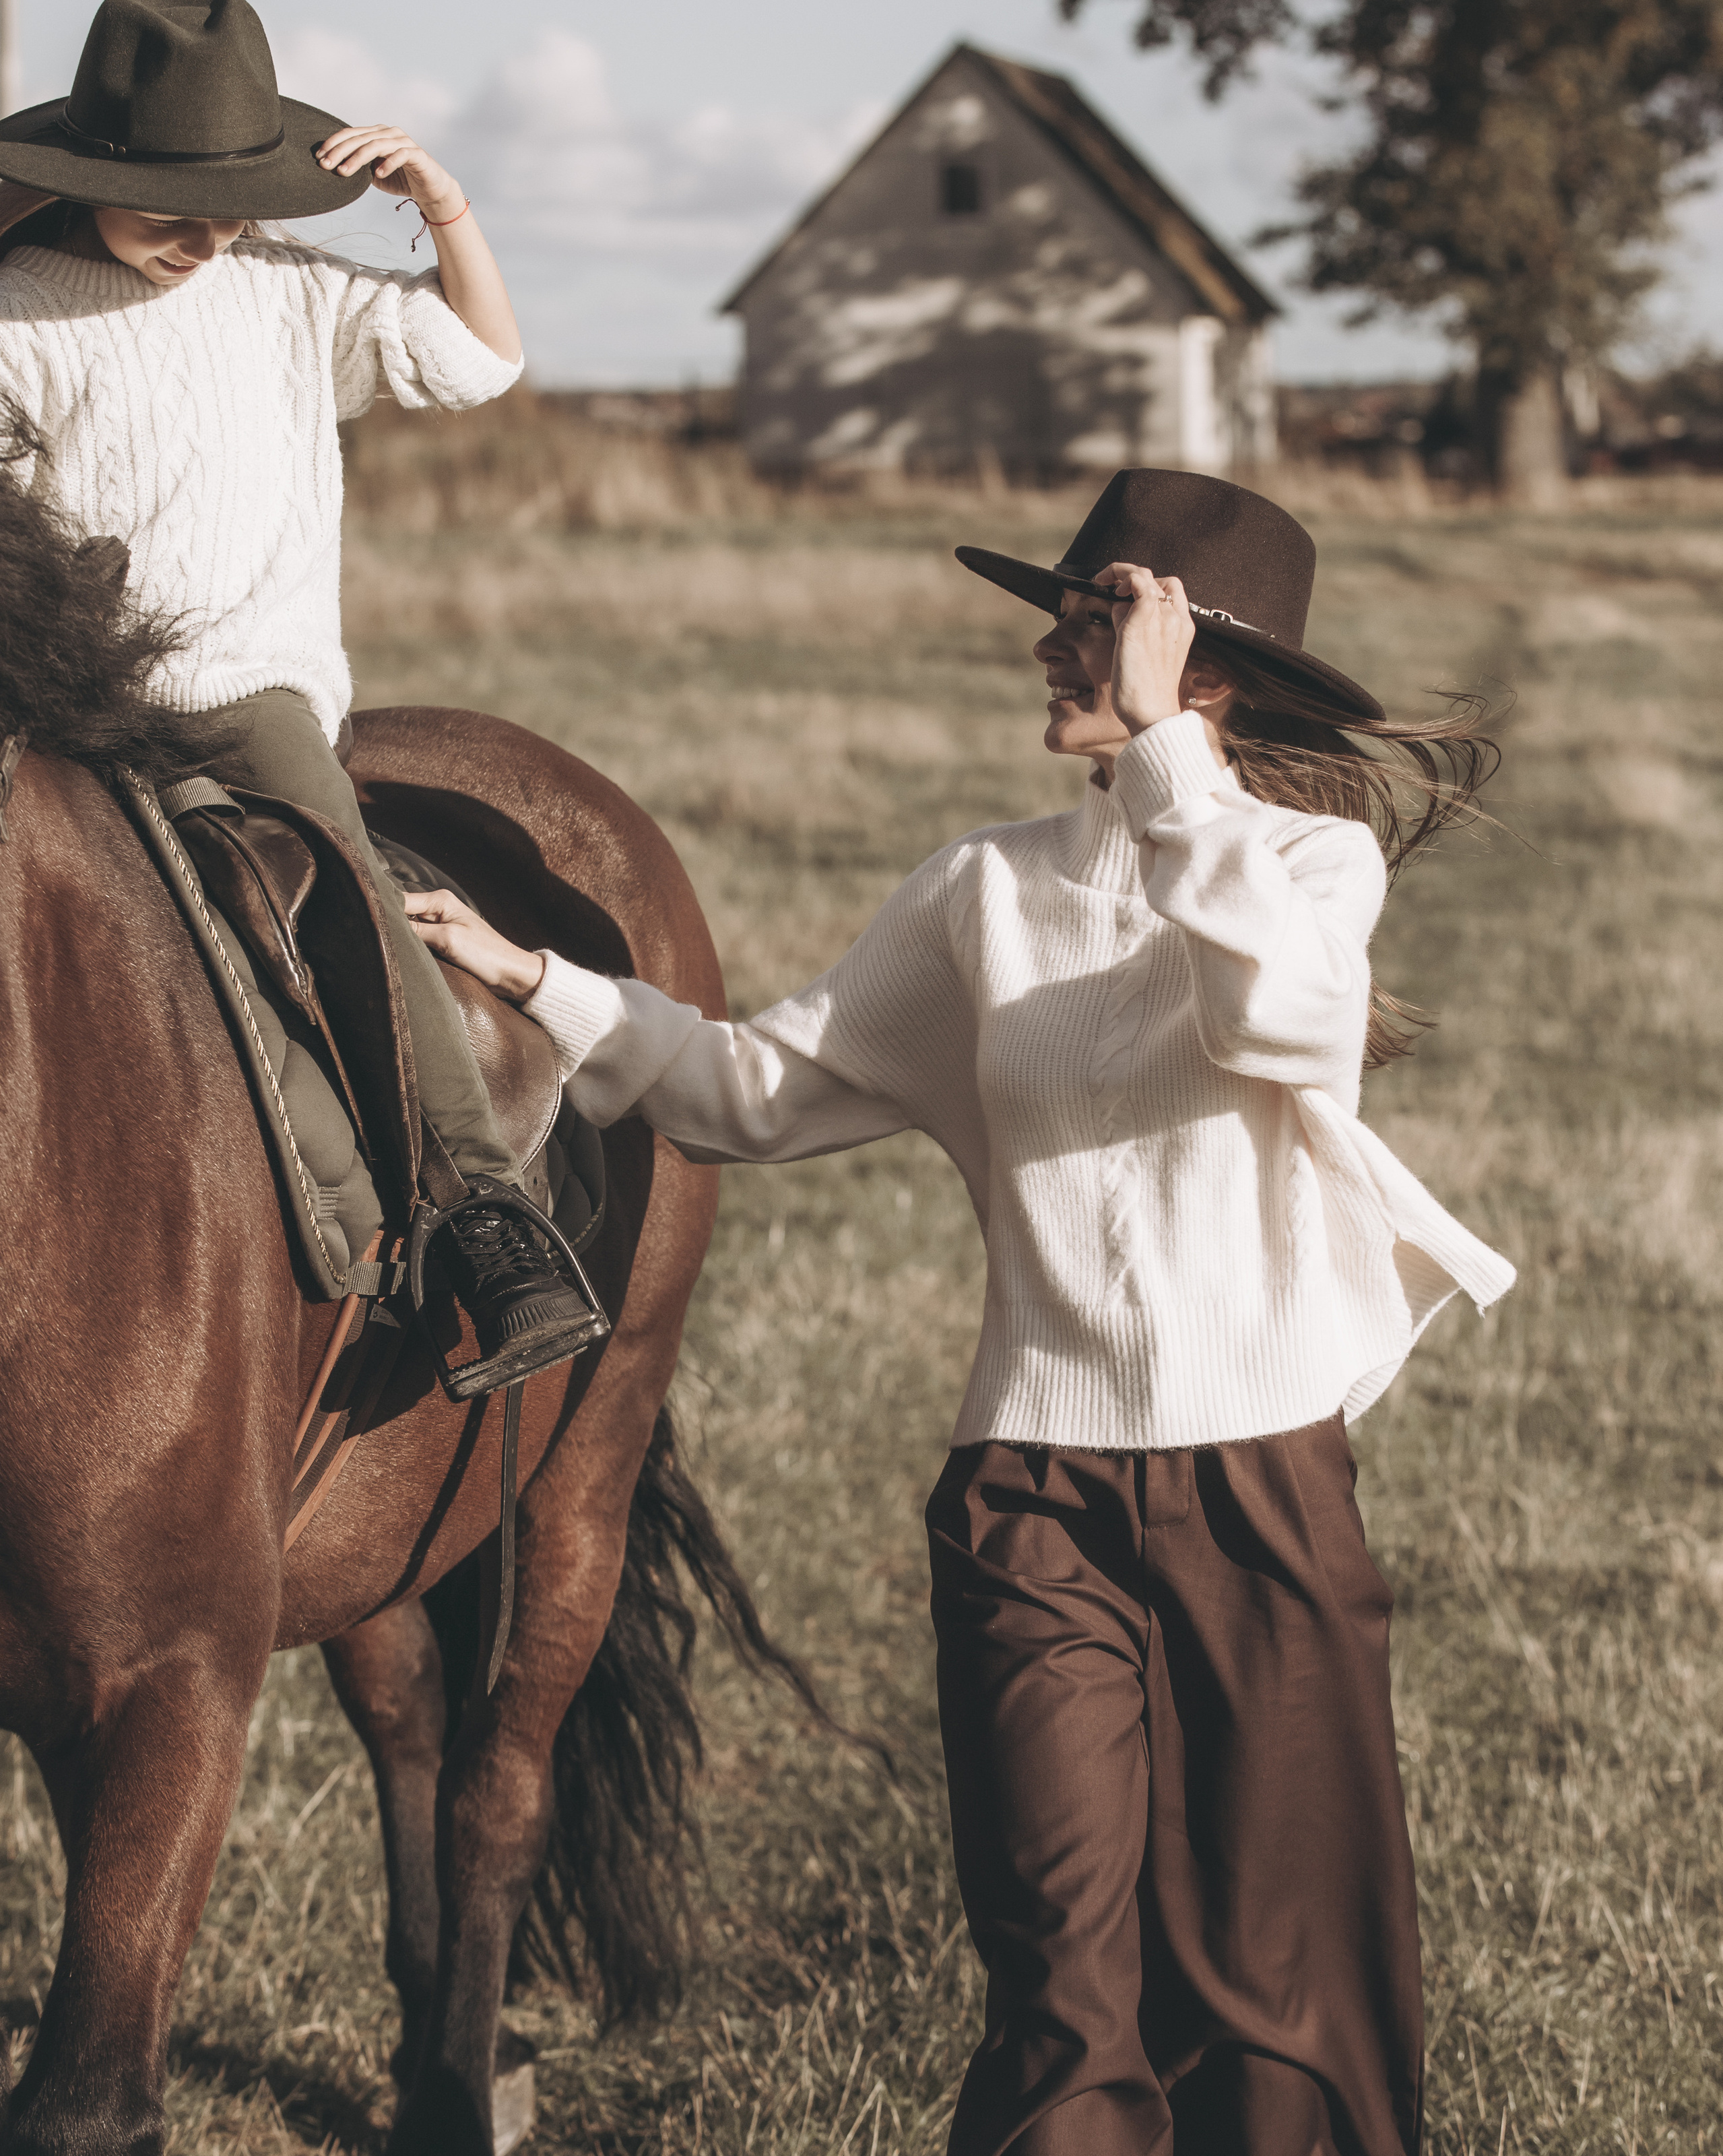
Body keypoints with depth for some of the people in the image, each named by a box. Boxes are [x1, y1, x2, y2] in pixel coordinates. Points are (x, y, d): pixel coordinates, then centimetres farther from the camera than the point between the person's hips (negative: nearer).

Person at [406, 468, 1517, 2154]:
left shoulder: (1319, 854, -1)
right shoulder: (990, 891, 7)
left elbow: (1286, 1016, -25)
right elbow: (765, 1092, 9)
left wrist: (1160, 745, -24)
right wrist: (533, 981, 0)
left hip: (1265, 1494, -2)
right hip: (1034, 1494, 2)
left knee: (1276, 1986, 7)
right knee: (1068, 1988, -4)